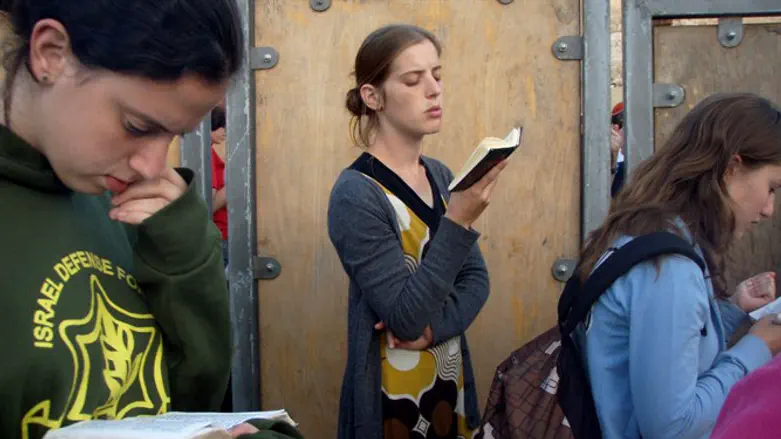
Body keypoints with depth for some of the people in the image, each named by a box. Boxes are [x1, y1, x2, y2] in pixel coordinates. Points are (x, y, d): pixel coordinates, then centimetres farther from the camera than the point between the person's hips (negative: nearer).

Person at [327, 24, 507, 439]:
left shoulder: (440, 176, 4)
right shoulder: (356, 194, -18)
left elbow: (476, 279, 2)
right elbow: (405, 318, -22)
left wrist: (435, 325, -16)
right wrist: (459, 221, -29)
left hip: (450, 382, 6)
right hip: (393, 395, -6)